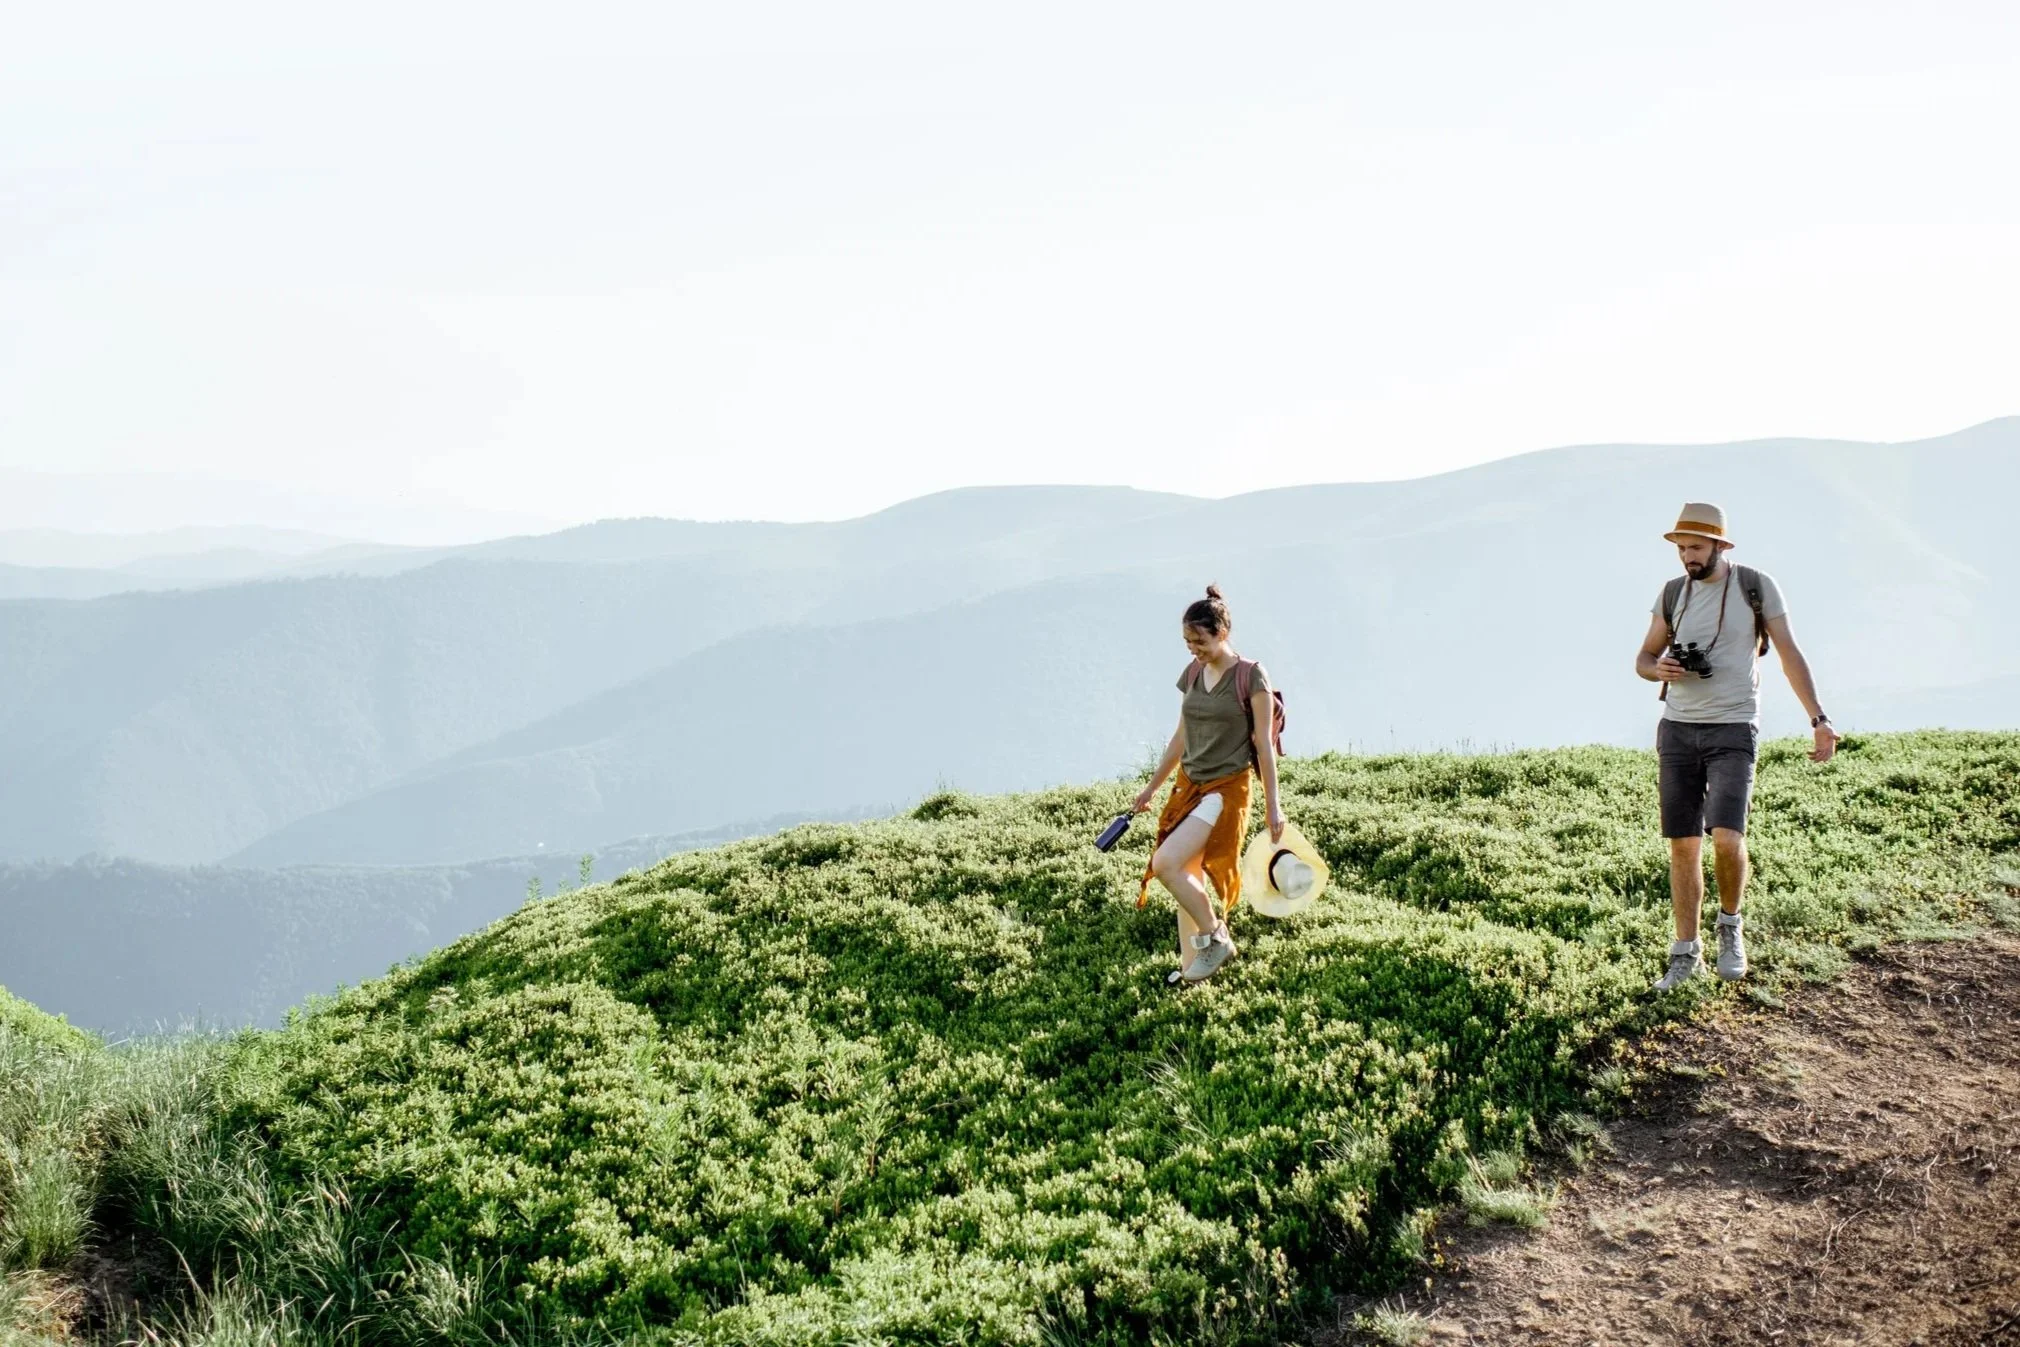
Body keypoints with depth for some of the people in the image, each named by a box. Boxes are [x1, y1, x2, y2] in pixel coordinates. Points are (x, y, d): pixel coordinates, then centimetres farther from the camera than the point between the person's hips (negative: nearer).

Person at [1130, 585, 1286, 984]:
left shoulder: (1250, 677, -11)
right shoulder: (1192, 675, 7)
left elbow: (1264, 745, -10)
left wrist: (1273, 805, -11)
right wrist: (1151, 788, 19)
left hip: (1226, 788, -7)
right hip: (1189, 786, 7)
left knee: (1165, 863, -19)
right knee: (1188, 876, 8)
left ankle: (1214, 937, -2)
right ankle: (1192, 964, 19)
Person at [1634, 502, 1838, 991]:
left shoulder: (1757, 587, -2)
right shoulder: (1672, 594, 6)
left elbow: (1790, 654, 1)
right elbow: (1644, 658, 14)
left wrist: (1819, 719, -5)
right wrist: (1660, 670, -10)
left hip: (1733, 730, -3)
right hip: (1677, 730, 3)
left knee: (1726, 838, -18)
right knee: (1683, 844, 4)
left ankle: (1731, 924, 9)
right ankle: (1687, 953, 13)